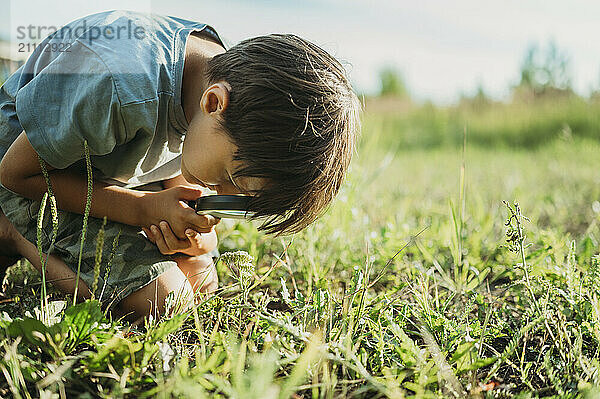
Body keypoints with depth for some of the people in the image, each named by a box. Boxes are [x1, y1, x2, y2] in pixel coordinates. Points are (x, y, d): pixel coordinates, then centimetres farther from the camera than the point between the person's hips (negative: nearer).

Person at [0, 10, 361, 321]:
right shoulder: (121, 90, -41)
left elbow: (176, 178, 0)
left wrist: (197, 237, -22)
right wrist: (143, 209, -29)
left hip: (105, 174, 7)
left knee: (201, 281, 5)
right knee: (161, 299, -21)